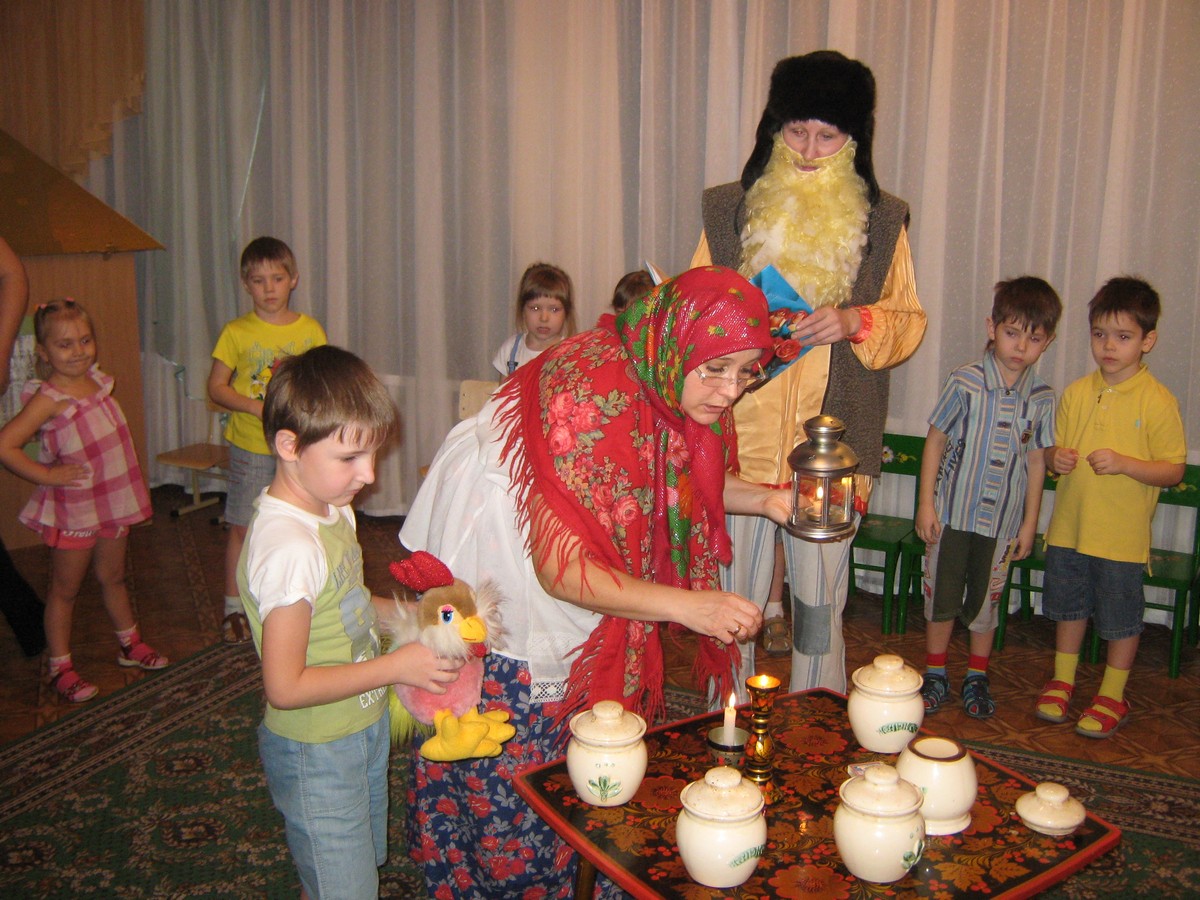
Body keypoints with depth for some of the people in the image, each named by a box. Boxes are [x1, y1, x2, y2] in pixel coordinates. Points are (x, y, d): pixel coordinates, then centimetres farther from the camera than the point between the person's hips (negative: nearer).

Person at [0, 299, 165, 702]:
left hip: (113, 500, 6)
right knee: (65, 589, 9)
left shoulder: (98, 381, 1)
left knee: (113, 577, 21)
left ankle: (130, 644, 37)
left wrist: (134, 493, 13)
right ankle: (60, 667, 22)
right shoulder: (48, 399, -19)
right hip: (73, 508, -6)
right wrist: (47, 476, -19)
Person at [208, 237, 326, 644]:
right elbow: (216, 387, -1)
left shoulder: (311, 330, 2)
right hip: (251, 446, -1)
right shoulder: (236, 332, -3)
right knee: (242, 528, 5)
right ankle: (234, 607, 19)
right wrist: (257, 407, -16)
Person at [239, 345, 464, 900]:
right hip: (317, 755, -8)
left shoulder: (331, 509, -2)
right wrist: (396, 666, -24)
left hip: (364, 729, 9)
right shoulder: (288, 548, -31)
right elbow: (286, 687, -29)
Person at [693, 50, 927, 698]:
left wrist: (855, 320, -11)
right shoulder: (730, 210, 5)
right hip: (740, 434, 0)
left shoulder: (881, 220, 6)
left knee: (820, 606, 9)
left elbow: (910, 321, 10)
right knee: (733, 603, 7)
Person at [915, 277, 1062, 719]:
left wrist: (1030, 522, 6)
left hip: (1002, 520, 2)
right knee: (941, 595, 9)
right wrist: (926, 503, -6)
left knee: (986, 599, 14)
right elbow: (935, 441, -4)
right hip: (952, 512, -1)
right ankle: (935, 675, 26)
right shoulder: (965, 382, -10)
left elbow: (1036, 460, 5)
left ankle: (977, 677, 32)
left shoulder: (1042, 398, -2)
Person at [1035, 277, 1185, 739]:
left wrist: (1123, 463, -24)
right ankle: (1062, 680, 35)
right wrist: (1055, 457, -10)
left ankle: (1112, 695, 27)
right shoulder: (1076, 393, 3)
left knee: (1121, 617, 9)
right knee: (1069, 606, 18)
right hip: (1069, 528, 4)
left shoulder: (1158, 401, -10)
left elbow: (1174, 470, -10)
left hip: (1122, 536, -4)